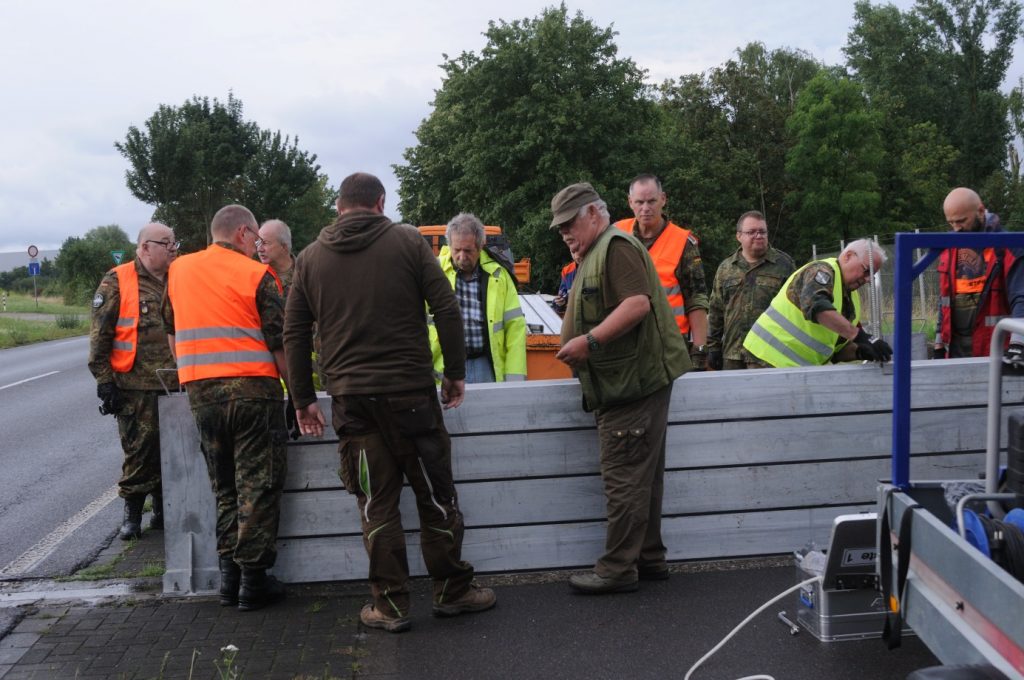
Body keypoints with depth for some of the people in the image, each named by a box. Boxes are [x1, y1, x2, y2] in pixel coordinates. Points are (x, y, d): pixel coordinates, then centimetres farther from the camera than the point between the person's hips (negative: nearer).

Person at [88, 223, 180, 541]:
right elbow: (100, 336, -5)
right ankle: (132, 512, 16)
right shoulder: (117, 282, -3)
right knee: (139, 452, 1)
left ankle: (164, 508, 24)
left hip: (176, 386, 5)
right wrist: (104, 380, -9)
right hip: (136, 387, -5)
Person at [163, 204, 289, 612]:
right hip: (253, 390, -5)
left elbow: (171, 333, 20)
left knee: (224, 487, 15)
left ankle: (229, 573, 15)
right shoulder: (256, 275, -4)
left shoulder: (177, 271, 11)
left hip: (201, 392, 5)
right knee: (258, 486, 2)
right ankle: (253, 578, 4)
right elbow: (280, 343, -6)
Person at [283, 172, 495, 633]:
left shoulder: (310, 258, 9)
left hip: (350, 400, 2)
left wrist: (303, 399, 16)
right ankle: (452, 591, 20)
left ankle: (390, 605, 12)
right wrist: (455, 373, 5)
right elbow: (447, 310, -3)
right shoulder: (408, 240, 1)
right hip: (412, 392, -2)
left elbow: (295, 334, 10)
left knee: (376, 505, 7)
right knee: (435, 495, 10)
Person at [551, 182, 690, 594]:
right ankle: (649, 558, 22)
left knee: (624, 477, -7)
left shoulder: (616, 247, -10)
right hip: (620, 385, 11)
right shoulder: (591, 257, 22)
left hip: (633, 384, -11)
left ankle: (617, 569, -2)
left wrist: (589, 340, -25)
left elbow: (637, 303, -24)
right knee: (642, 475, 14)